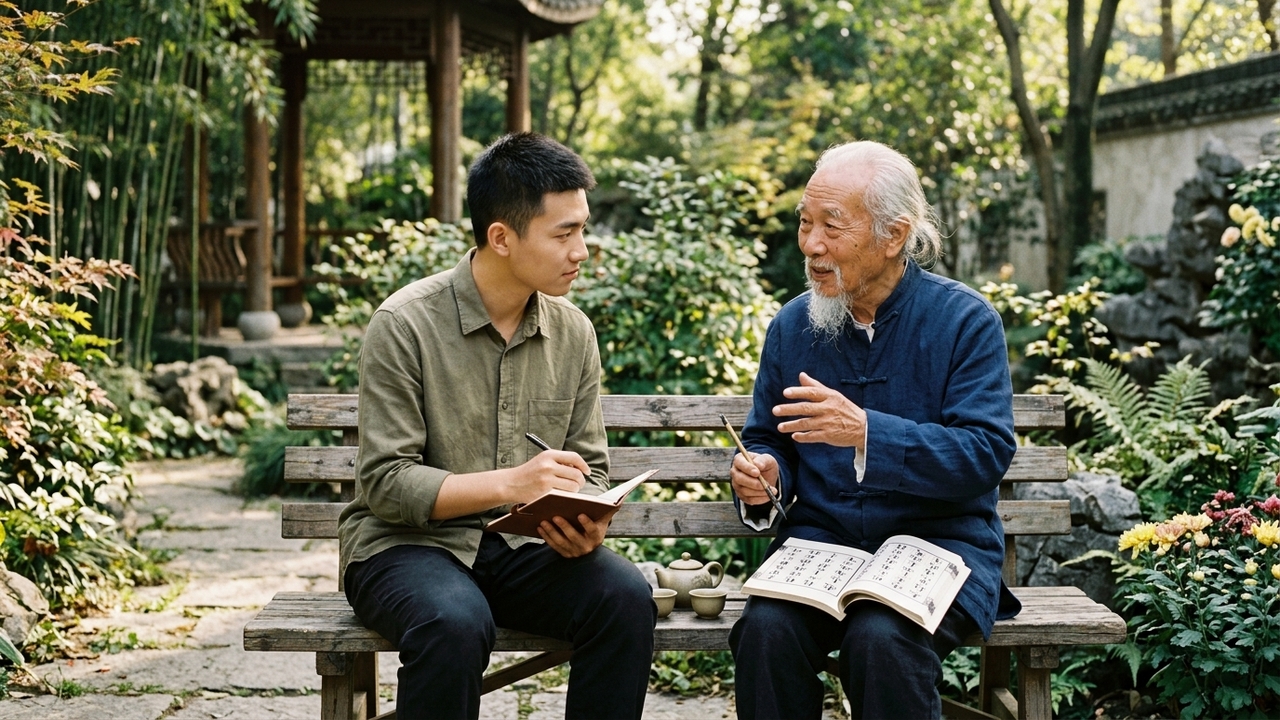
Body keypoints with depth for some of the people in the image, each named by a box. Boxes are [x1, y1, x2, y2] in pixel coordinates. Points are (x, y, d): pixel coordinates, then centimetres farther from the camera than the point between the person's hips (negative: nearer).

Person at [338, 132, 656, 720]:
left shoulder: (573, 332, 4)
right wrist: (512, 482, -27)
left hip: (519, 546, 5)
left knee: (626, 598, -23)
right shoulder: (405, 325, -13)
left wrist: (586, 521, -14)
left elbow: (589, 470, 10)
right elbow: (385, 483, -16)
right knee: (455, 625, -36)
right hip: (409, 542, -4)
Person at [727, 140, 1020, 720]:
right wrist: (763, 477, -7)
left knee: (881, 639, -33)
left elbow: (986, 453, -14)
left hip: (939, 542, -3)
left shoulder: (964, 320, -5)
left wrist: (866, 432, -26)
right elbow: (768, 441, 18)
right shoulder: (791, 326, 8)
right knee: (766, 629, -28)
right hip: (820, 540, 3)